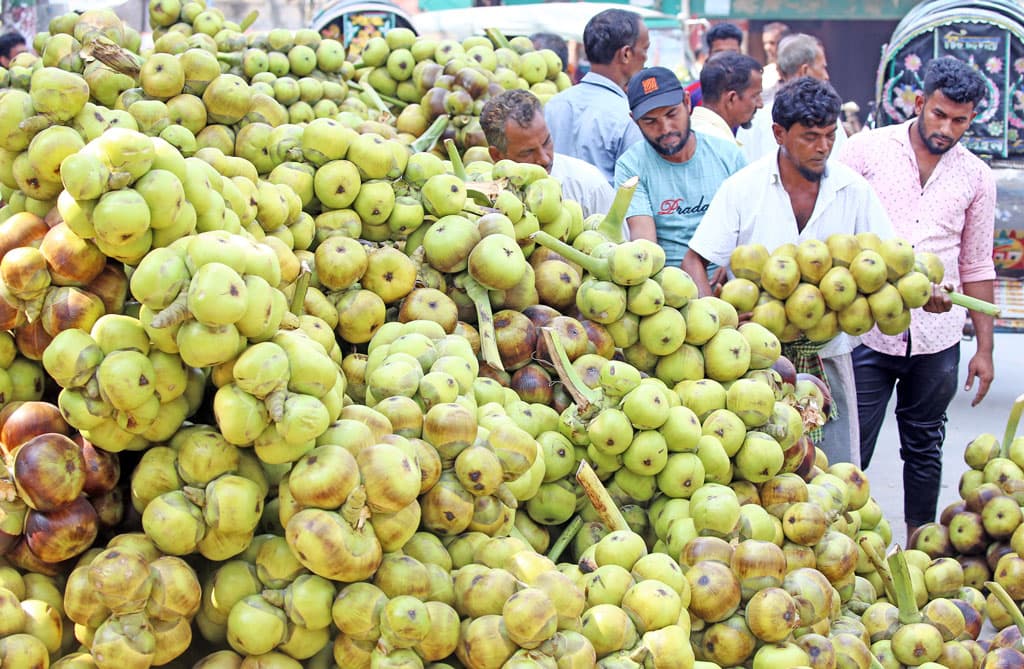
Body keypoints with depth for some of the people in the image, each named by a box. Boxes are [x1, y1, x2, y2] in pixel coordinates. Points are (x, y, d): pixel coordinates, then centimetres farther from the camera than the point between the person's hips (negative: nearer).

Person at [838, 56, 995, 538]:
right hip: (866, 331, -2)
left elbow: (977, 268, 12)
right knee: (849, 450, -1)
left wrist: (985, 347, 11)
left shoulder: (976, 177, 7)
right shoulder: (867, 150, -2)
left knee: (924, 448, 14)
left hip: (936, 339, 3)